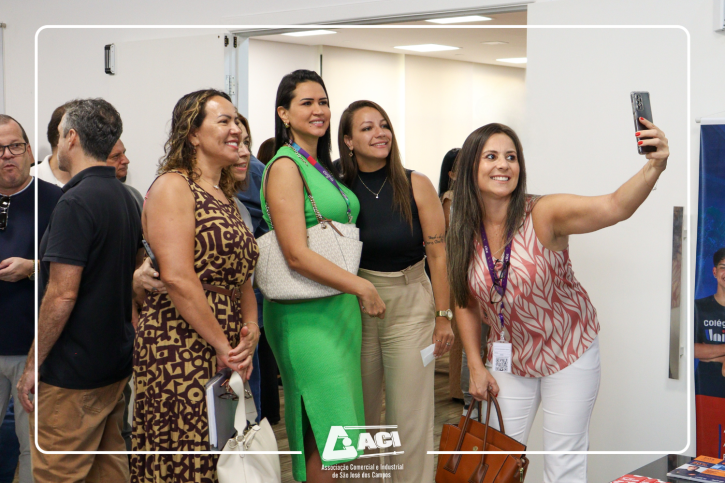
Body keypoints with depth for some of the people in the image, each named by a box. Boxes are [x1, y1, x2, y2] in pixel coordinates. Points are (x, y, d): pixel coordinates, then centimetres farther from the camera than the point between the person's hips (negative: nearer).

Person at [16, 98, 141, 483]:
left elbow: (62, 296, -22)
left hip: (74, 371, -9)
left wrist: (34, 364, -13)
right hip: (116, 361, 9)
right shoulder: (124, 198, 9)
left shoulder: (76, 202, -19)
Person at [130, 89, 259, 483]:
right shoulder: (171, 187, -6)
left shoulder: (226, 197, 20)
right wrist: (223, 345, -14)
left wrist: (250, 330, 0)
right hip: (181, 350, -8)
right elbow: (177, 277, -17)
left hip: (226, 360, 8)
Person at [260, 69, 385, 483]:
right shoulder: (286, 166, -12)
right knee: (327, 434, -6)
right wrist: (362, 287, -16)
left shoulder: (324, 168, 14)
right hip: (307, 314, -8)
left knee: (331, 430, 13)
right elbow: (297, 255, -19)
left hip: (339, 306, 8)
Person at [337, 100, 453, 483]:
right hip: (356, 305, 2)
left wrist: (443, 315, -7)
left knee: (410, 415, 2)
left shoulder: (416, 186, -6)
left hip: (411, 305, -2)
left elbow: (437, 254, -6)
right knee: (361, 411, 12)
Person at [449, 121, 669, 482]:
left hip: (569, 353, -3)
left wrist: (653, 168, -58)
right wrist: (476, 366, -1)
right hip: (509, 358, 4)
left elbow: (613, 207, -41)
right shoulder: (464, 234, -9)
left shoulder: (543, 215, -23)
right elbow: (466, 303, 3)